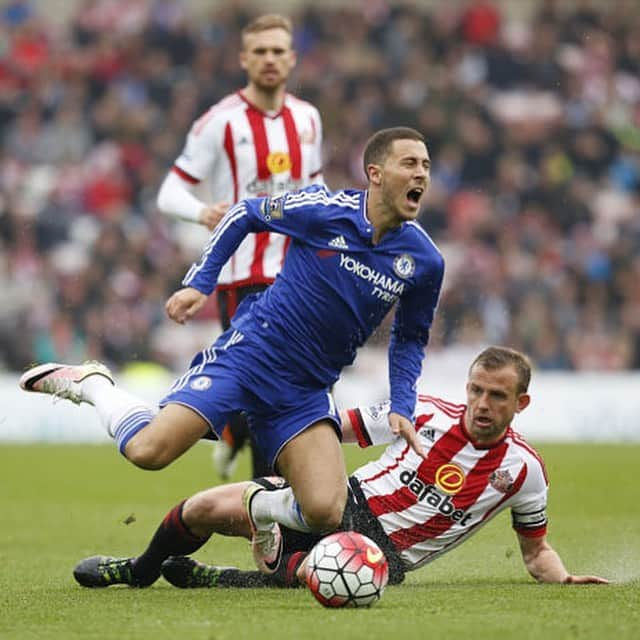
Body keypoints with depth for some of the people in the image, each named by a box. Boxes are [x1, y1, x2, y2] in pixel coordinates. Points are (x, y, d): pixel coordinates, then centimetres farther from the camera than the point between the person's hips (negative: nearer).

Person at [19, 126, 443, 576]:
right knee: (148, 450, -20)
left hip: (306, 393, 4)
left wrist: (401, 407, 5)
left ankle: (262, 508, 20)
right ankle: (90, 384, 11)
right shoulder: (324, 209, -11)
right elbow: (246, 215, 6)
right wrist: (199, 282, 0)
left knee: (326, 513, -16)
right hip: (249, 352, -3)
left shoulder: (424, 261, -1)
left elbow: (411, 337, 17)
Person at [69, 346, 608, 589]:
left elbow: (536, 549, 10)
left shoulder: (524, 470, -3)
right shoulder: (427, 414, -2)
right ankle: (139, 571, 17)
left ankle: (206, 580, -15)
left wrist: (564, 578, -9)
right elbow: (339, 427, 8)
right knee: (210, 508, -16)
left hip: (384, 551, -2)